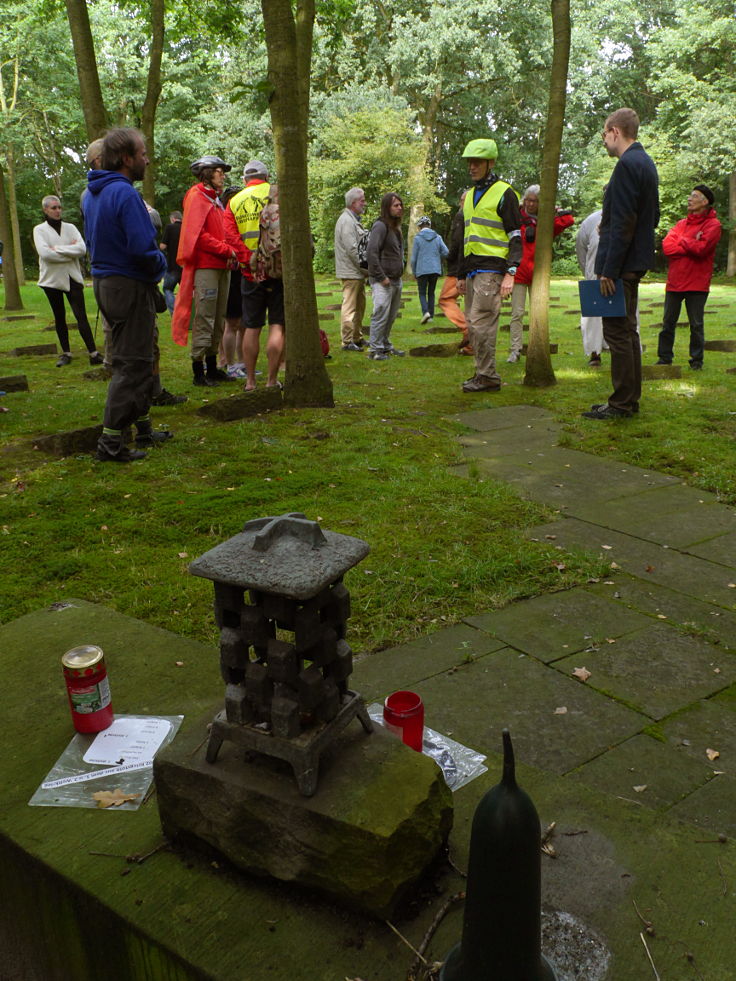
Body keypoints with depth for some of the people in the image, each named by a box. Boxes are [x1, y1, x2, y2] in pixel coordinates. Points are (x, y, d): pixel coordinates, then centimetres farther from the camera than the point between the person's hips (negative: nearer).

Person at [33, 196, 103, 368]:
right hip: (52, 278, 0)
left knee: (81, 316, -9)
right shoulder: (40, 230, 1)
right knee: (59, 317, 8)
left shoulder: (70, 228, 8)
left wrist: (57, 249, -13)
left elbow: (82, 249, -8)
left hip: (72, 277, 0)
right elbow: (44, 253, -14)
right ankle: (66, 353, 17)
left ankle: (93, 354, -13)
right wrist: (70, 251, -11)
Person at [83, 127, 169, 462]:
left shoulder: (92, 194, 12)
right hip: (130, 285, -10)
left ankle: (144, 428, 28)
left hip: (104, 282, 10)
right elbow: (142, 248, -25)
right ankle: (111, 442, -3)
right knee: (131, 364, -5)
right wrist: (161, 264, -4)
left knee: (139, 359, 19)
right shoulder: (125, 193, -18)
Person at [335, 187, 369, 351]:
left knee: (359, 306, 16)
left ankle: (357, 338, 25)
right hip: (351, 272, -10)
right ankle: (347, 341, -4)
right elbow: (351, 249, -21)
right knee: (349, 306, -7)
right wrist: (362, 267, -15)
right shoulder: (346, 220, -14)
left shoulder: (354, 220, 18)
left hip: (358, 272, 10)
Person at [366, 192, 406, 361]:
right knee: (381, 314, -9)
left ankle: (385, 345, 25)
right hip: (382, 281, -9)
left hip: (396, 280, 9)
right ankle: (375, 349, -2)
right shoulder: (380, 226, -12)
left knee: (391, 316, 14)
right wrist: (381, 277, -18)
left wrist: (399, 274, 14)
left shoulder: (395, 227, 16)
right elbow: (372, 252, -19)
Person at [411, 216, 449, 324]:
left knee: (422, 293, 8)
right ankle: (431, 315, 14)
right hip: (435, 270, 3)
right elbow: (446, 252, -3)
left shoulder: (417, 238, -5)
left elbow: (414, 258, -4)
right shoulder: (437, 237, 4)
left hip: (422, 270, -3)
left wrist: (414, 273, 7)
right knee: (431, 293, 15)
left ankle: (425, 312, -15)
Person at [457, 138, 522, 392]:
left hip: (492, 269, -8)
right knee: (473, 325, 7)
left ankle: (488, 377, -7)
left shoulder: (504, 193, -3)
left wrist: (510, 273, -17)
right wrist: (461, 275, 22)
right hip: (473, 270, 8)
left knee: (481, 322, -13)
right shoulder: (470, 195, 21)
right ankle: (483, 374, 14)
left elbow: (515, 237, -7)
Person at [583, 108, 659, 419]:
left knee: (617, 332, -6)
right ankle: (630, 399, 23)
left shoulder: (627, 165, -16)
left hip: (621, 264, -10)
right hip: (636, 260, 10)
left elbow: (623, 223, -21)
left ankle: (621, 403, 0)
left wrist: (609, 270, -21)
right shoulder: (646, 162, 15)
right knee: (627, 330, 15)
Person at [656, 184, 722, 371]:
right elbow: (666, 246, -2)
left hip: (697, 284, -5)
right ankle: (664, 358, 14)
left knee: (696, 325, 1)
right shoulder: (682, 224, 13)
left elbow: (701, 248, -18)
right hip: (675, 282, 5)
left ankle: (696, 360, 10)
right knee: (668, 323, 6)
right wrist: (692, 245, -10)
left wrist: (681, 241, -3)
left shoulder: (713, 225, -3)